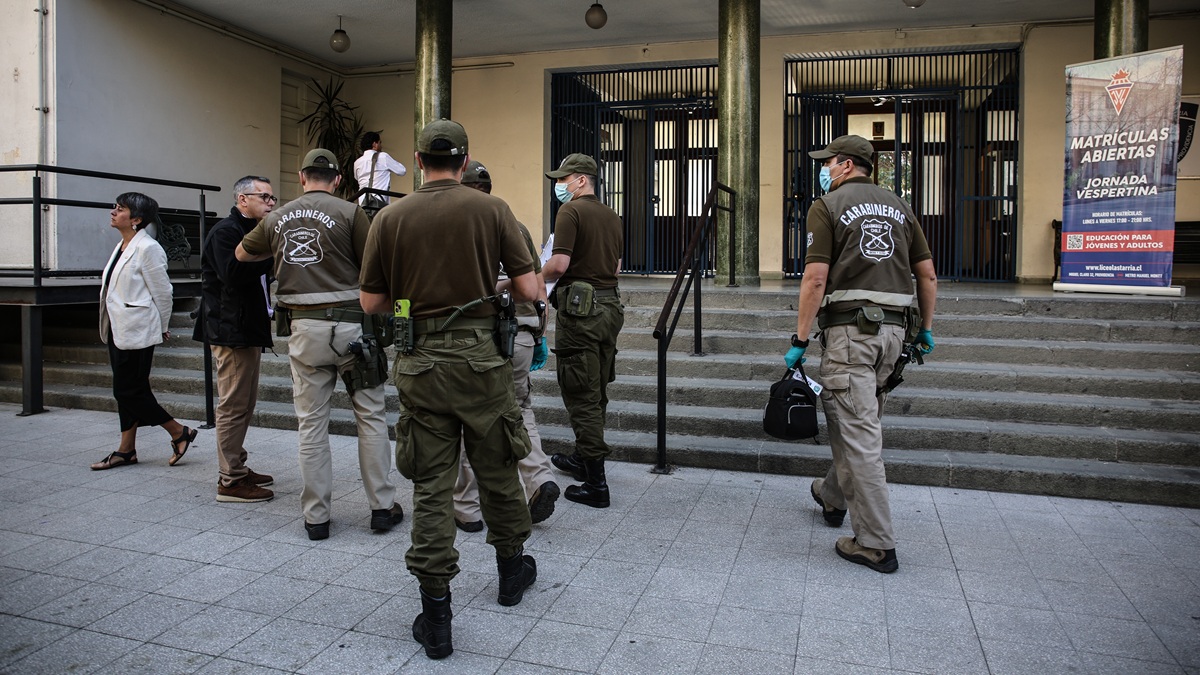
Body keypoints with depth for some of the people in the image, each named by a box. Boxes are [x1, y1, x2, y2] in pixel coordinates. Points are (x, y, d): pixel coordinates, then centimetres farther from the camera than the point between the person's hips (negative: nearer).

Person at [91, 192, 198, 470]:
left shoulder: (147, 248, -15)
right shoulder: (122, 247, 13)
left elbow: (162, 291, -12)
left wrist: (162, 328, -3)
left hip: (137, 331, -9)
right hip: (118, 330, 9)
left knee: (129, 391, -6)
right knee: (126, 391, 12)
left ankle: (180, 432, 6)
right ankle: (126, 450, 19)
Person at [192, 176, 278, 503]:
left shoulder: (251, 232, 20)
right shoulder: (225, 232, -11)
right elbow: (234, 273, -26)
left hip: (248, 329, 10)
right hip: (231, 331, -10)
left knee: (244, 403, 15)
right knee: (234, 404, -6)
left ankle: (237, 467, 26)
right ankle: (231, 481, 0)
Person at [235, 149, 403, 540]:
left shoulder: (277, 218, 9)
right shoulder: (349, 212, -5)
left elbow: (242, 254, 26)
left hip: (303, 328, 3)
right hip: (348, 324, -3)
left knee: (310, 423, 8)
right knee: (370, 415, 7)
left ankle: (316, 517, 14)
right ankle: (382, 507, 11)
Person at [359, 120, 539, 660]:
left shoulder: (390, 217, 0)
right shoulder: (491, 209, -3)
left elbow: (371, 302, 3)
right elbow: (528, 290, -5)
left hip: (419, 362, 1)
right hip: (480, 356, 0)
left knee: (431, 485, 6)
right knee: (496, 469, 17)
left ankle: (435, 615, 10)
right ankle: (512, 569, 37)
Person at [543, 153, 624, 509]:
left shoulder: (571, 211, -10)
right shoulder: (612, 216, 14)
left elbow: (559, 265, -18)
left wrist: (535, 276, 0)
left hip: (579, 308, -8)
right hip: (610, 305, 8)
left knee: (582, 396, -2)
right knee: (596, 392, 17)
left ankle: (596, 483, 1)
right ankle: (584, 459, 33)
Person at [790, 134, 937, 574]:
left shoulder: (827, 206, -3)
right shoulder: (898, 206, 15)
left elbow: (816, 279, -12)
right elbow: (927, 274, 13)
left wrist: (799, 341, -8)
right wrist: (926, 328, 22)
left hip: (849, 329, -7)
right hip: (893, 328, 7)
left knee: (858, 430, -5)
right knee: (863, 419, 21)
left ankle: (876, 544, -2)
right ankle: (833, 496, 41)